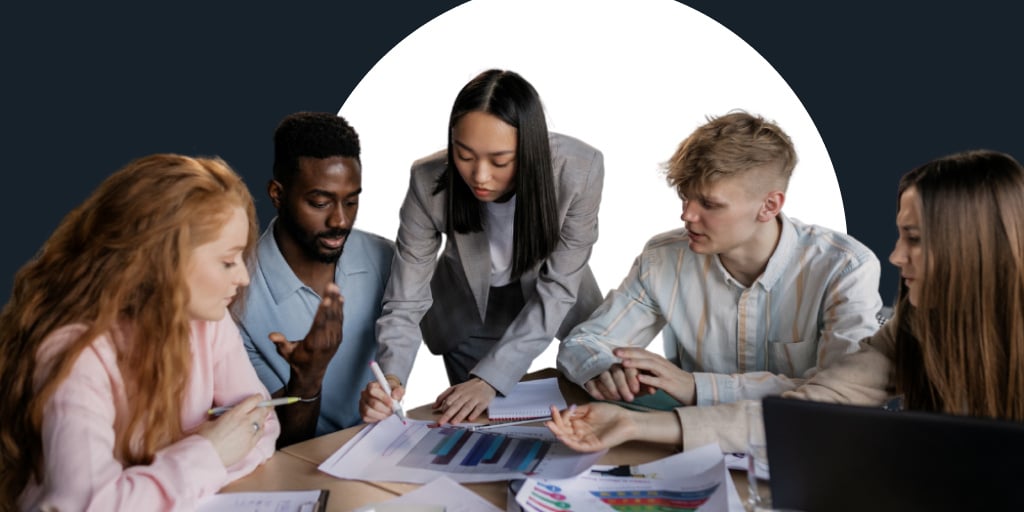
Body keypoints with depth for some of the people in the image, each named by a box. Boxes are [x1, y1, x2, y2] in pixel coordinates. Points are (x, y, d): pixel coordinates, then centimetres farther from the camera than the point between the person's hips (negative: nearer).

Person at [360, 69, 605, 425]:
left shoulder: (579, 169, -33)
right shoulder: (430, 182, -31)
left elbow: (557, 289, -26)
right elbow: (405, 302, -25)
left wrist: (490, 378, -35)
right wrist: (390, 378, -44)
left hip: (552, 309, 1)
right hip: (469, 314, 0)